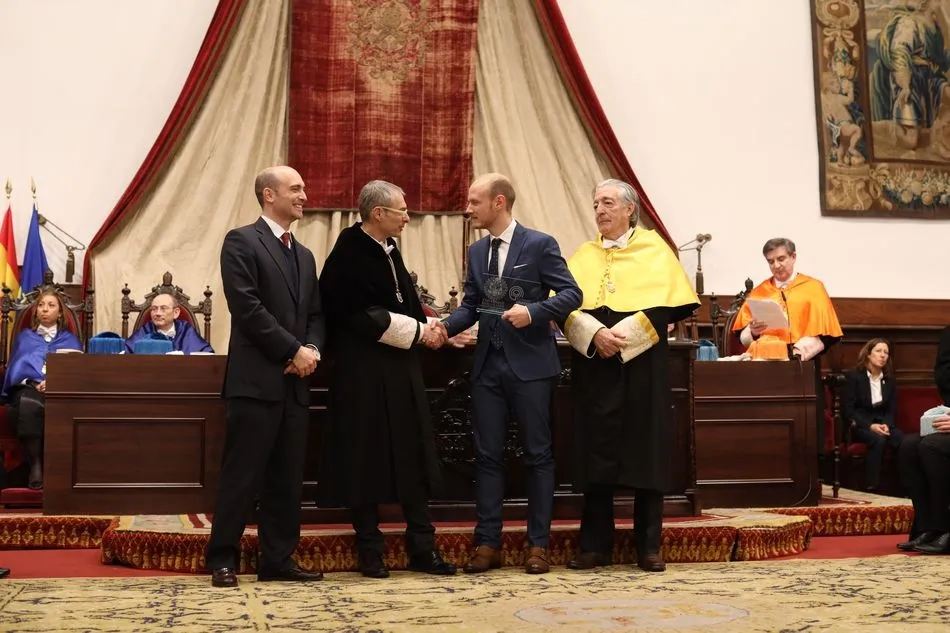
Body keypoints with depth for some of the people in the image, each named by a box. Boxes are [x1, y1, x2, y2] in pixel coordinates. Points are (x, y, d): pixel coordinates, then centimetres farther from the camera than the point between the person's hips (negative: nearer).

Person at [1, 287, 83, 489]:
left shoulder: (71, 340, 23)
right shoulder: (24, 337, 28)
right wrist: (31, 382, -5)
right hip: (28, 388, 1)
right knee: (28, 404, -40)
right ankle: (35, 464, -34)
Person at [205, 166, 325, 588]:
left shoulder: (304, 255, 21)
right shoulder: (241, 242, -3)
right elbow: (248, 307, -13)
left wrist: (312, 349, -2)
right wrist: (294, 350, -12)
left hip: (294, 381, 7)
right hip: (256, 379, -7)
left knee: (288, 478, 8)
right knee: (241, 474, -3)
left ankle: (278, 559, 16)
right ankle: (223, 560, 7)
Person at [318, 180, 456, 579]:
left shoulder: (388, 250, 13)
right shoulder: (349, 254, -13)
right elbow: (363, 316, -19)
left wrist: (425, 327, 0)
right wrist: (417, 332, -14)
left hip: (400, 370, 8)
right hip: (363, 373, -8)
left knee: (413, 457, 9)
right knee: (366, 459, 2)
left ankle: (422, 548, 16)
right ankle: (370, 552, 13)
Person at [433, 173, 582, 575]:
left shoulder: (539, 245, -5)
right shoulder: (476, 251, 12)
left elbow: (571, 294, -7)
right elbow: (470, 305, 12)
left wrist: (534, 311, -21)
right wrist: (446, 326, -6)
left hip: (529, 364, -5)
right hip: (488, 365, 5)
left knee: (538, 454, 4)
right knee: (487, 455, 6)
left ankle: (538, 544, 12)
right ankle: (487, 544, 13)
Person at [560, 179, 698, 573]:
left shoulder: (654, 250, 5)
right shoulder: (584, 256, 13)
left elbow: (664, 304, -5)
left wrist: (621, 335, -15)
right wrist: (595, 333, -16)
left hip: (641, 363, -2)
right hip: (593, 365, 2)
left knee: (645, 451, -1)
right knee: (596, 450, 2)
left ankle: (649, 546, 7)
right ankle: (595, 545, 9)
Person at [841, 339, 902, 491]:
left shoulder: (890, 380, 12)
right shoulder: (852, 376, -4)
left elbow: (892, 410, 10)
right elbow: (847, 410, -10)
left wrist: (886, 425, -14)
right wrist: (870, 426, -22)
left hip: (882, 423, 4)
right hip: (858, 425, -4)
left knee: (903, 441, -29)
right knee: (878, 440, -36)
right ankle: (871, 486, -31)